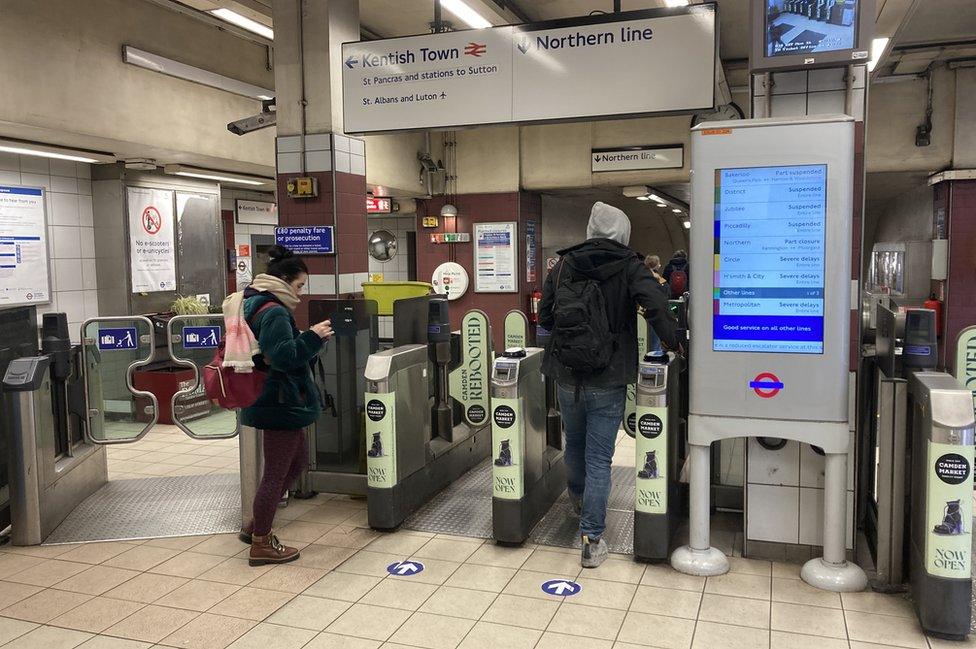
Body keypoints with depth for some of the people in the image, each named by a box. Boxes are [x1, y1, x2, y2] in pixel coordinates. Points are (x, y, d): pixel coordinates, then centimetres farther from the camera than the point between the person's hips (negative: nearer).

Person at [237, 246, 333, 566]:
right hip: (281, 403, -11)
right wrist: (312, 337, -17)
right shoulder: (274, 313, -20)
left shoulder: (255, 306, 13)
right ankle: (261, 544, 13)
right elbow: (284, 356, -27)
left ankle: (255, 526, 29)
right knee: (276, 473, 0)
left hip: (277, 402, 11)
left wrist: (310, 340, 10)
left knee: (296, 460, 21)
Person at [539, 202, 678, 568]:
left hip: (566, 376, 4)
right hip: (608, 380, -3)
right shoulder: (629, 267, -6)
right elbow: (657, 308, -20)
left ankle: (578, 499, 49)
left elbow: (544, 317, 5)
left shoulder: (563, 265, 3)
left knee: (574, 445, 24)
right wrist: (672, 344, -6)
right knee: (599, 458, 3)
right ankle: (592, 538, 6)